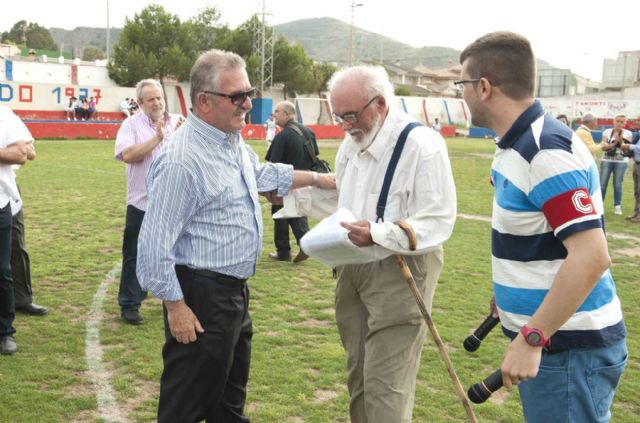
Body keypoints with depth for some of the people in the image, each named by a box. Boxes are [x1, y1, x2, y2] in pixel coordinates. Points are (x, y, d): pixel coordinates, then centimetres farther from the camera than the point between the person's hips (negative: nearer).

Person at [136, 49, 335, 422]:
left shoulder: (235, 143, 6)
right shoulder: (181, 161, -24)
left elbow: (264, 174, 27)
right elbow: (155, 243, -23)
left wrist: (318, 178, 28)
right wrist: (176, 307, -21)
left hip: (235, 291, 10)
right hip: (200, 297, -9)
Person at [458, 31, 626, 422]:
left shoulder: (547, 152, -22)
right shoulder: (519, 146, 8)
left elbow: (591, 256, -29)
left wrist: (531, 338, -28)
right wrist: (509, 295, 23)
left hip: (570, 349, -10)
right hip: (550, 342, 10)